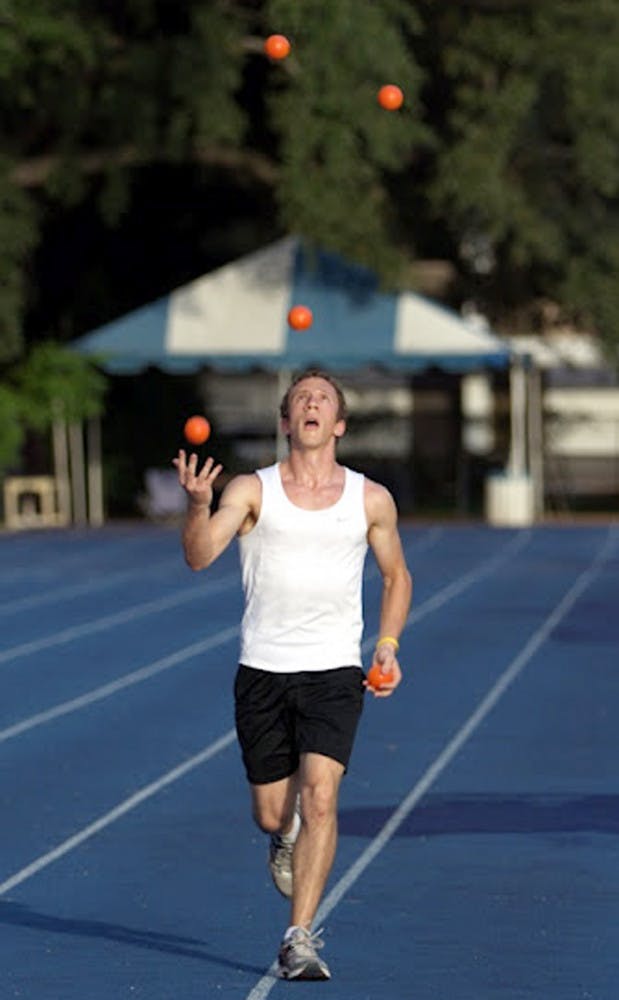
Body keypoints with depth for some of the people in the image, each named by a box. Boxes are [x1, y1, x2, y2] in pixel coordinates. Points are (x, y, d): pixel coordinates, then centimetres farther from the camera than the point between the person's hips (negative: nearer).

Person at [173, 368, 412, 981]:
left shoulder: (371, 500, 5)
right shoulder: (251, 490, 0)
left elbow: (396, 576, 19)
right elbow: (200, 556, -15)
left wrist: (388, 644, 4)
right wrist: (197, 504, -36)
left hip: (335, 671, 0)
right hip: (262, 671, 1)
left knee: (319, 799, -17)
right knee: (271, 813, 7)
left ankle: (299, 942, -14)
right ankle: (286, 837, 45)